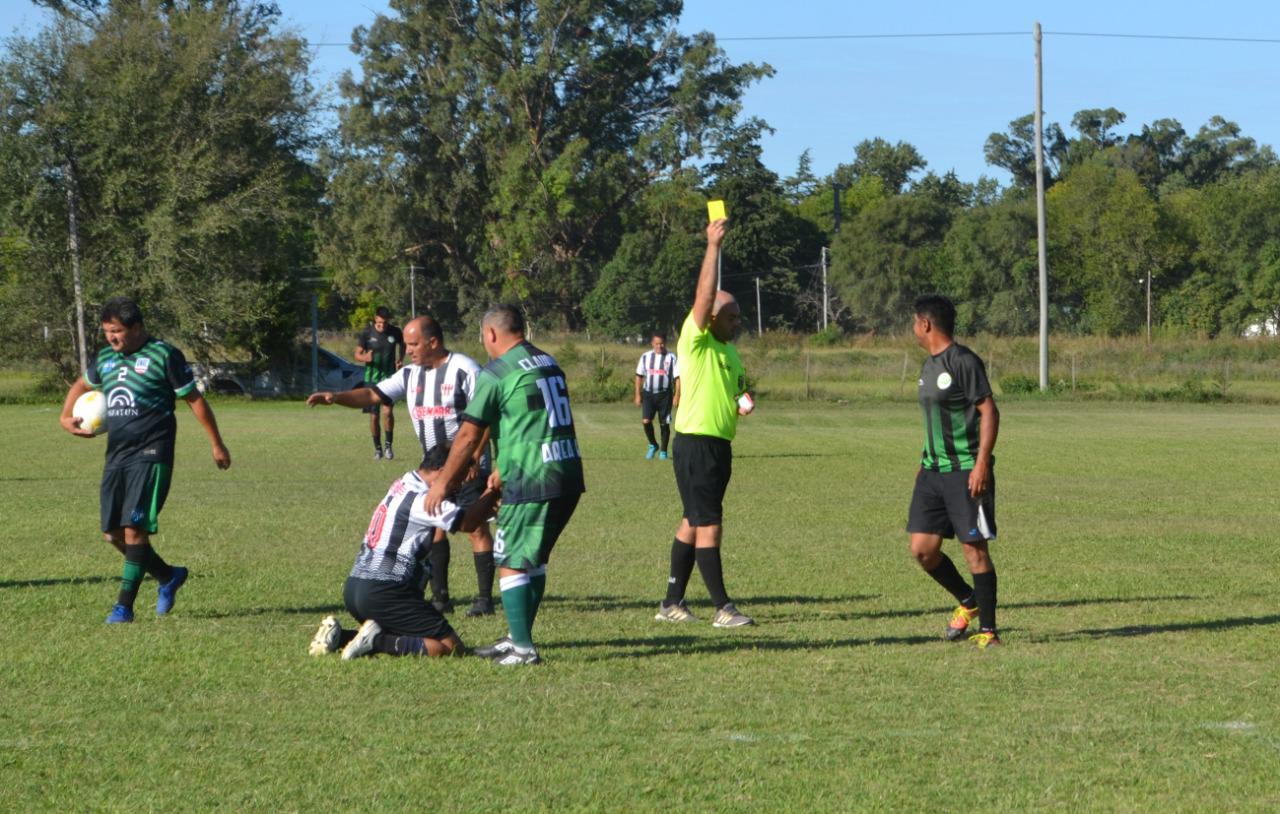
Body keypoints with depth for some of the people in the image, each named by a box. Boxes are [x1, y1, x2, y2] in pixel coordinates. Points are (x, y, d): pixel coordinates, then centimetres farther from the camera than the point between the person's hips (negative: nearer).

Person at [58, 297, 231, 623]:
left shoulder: (164, 355, -6)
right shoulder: (106, 358, 13)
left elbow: (194, 399, -1)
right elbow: (81, 385, 32)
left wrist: (217, 444, 1)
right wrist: (66, 417, 15)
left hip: (151, 454, -7)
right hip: (116, 456, 7)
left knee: (134, 528, -13)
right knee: (113, 533, 6)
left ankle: (124, 605, -8)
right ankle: (168, 576, 26)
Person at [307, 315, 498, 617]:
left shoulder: (465, 370, -13)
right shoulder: (410, 374, 6)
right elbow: (373, 394, 3)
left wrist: (475, 458, -20)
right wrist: (336, 397, -13)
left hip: (469, 465, -7)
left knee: (477, 528, -5)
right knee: (433, 526, 5)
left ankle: (485, 598, -1)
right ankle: (440, 597, 12)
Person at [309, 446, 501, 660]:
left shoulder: (404, 484, 14)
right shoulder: (420, 500, -14)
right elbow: (468, 522, -18)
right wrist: (493, 492, -5)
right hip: (383, 593, -9)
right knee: (451, 647, -7)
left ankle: (340, 636, 9)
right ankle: (377, 640, -16)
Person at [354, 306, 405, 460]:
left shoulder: (395, 332, -2)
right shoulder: (366, 333, -6)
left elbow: (402, 344, 19)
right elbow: (357, 354, 0)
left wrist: (401, 358, 2)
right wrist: (365, 357, -23)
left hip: (389, 377, -1)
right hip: (371, 378, 1)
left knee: (387, 411, -17)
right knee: (373, 416, 3)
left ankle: (388, 445, 2)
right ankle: (377, 448, 20)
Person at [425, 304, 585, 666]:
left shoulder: (496, 374, -8)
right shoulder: (549, 364, 16)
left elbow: (468, 437, -4)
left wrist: (443, 483, 7)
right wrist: (505, 469, 34)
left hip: (532, 483, -8)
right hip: (569, 476, 8)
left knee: (512, 563, 1)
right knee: (533, 559, 18)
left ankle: (522, 648, -2)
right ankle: (517, 638, 24)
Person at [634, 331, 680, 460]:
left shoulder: (671, 358, -3)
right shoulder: (645, 356, 5)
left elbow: (677, 378, -4)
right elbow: (639, 376, 10)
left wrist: (677, 395, -10)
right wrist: (638, 395, 6)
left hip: (664, 394, -2)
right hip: (648, 393, 2)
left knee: (664, 424, 2)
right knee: (646, 421, -11)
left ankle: (663, 451, 18)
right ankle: (652, 445, 13)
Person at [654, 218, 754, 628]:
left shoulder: (729, 351, 16)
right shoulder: (696, 341, -9)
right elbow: (704, 296, -23)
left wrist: (744, 402, 6)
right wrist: (713, 246, -25)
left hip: (719, 445, 9)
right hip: (695, 443, -9)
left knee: (693, 523, 12)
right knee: (709, 527, -7)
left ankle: (672, 602, 19)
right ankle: (723, 608, -5)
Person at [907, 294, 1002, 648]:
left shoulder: (964, 362, -11)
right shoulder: (929, 366, 16)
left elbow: (989, 411, -15)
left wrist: (982, 463, -22)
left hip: (966, 472, -8)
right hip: (933, 472, 8)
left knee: (974, 548, -5)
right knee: (922, 548, 3)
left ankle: (988, 630, 3)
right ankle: (968, 602, 24)